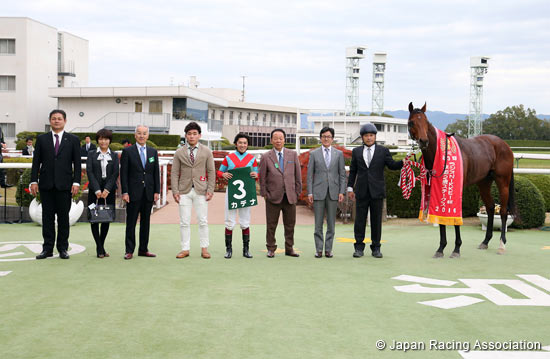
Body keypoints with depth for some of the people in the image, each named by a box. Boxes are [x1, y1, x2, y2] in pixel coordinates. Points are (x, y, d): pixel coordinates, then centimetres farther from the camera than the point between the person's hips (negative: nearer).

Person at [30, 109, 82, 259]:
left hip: (64, 184, -1)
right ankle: (47, 248, 10)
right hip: (46, 185, 1)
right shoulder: (41, 139, 9)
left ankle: (63, 248, 10)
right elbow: (36, 161, 7)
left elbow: (77, 163, 3)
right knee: (47, 217, 4)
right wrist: (34, 181, -1)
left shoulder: (73, 140, 6)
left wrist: (76, 182, -6)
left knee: (63, 217, 3)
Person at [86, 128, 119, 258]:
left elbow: (115, 173, 1)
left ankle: (101, 246, 13)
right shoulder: (91, 154, 6)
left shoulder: (114, 156, 9)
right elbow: (89, 172, -3)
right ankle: (100, 248, 2)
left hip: (109, 191, 1)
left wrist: (107, 189, -12)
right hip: (94, 190, -1)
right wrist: (97, 190, -14)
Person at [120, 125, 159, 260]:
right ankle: (129, 251, 4)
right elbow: (123, 173, -3)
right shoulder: (127, 151, 0)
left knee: (146, 221, 8)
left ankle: (143, 249, 16)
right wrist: (125, 192, -10)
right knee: (131, 222, -1)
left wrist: (157, 191, 3)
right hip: (133, 193, -4)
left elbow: (156, 173, 11)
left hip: (148, 193, 4)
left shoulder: (153, 152, 11)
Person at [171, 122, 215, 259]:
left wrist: (210, 190, -4)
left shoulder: (206, 152, 6)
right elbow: (175, 173, 6)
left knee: (203, 221, 1)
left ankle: (204, 248, 10)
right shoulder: (179, 152, 7)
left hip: (201, 191, -1)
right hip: (184, 191, 1)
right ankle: (185, 249, 10)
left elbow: (211, 172, 5)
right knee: (184, 222, 2)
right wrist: (175, 191, -3)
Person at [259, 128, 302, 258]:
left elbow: (298, 175, 9)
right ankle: (271, 249, 14)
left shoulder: (293, 154, 7)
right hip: (273, 197, -2)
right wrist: (264, 194, -1)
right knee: (271, 225, 3)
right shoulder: (266, 157, 1)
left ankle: (289, 248, 19)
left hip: (290, 196, 2)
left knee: (290, 224, 7)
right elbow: (262, 178, 4)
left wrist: (297, 192, 6)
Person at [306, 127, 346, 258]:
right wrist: (309, 192, -3)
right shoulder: (314, 154, 6)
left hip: (333, 192, 1)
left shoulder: (339, 154, 8)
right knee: (318, 223, 1)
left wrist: (342, 192, -2)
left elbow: (342, 174, 6)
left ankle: (328, 249, 11)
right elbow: (310, 174, 4)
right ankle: (318, 249, 7)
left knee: (331, 222, 4)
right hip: (318, 192, -1)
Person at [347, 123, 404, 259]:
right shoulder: (356, 151, 10)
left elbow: (392, 165, -2)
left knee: (376, 220, 3)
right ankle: (359, 247, 10)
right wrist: (350, 187, 7)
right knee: (360, 219, 2)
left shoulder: (383, 151, 6)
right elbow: (353, 171, 12)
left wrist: (404, 162, -20)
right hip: (361, 191, 1)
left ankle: (376, 248, 10)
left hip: (377, 191, -1)